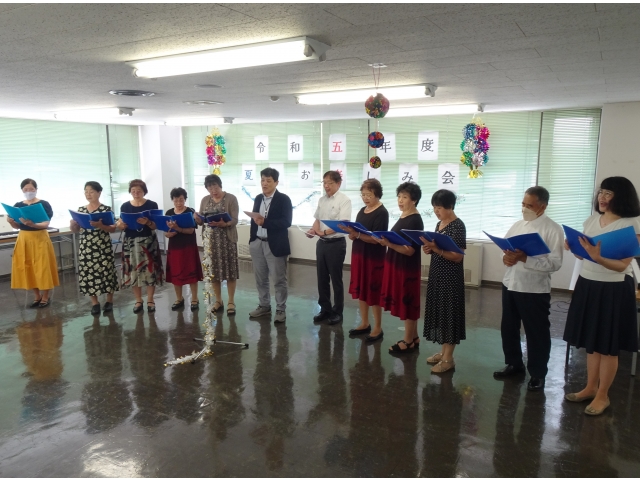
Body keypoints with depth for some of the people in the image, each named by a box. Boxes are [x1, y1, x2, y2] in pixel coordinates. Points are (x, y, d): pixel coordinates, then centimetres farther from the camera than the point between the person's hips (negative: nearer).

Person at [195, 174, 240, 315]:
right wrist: (197, 219, -11)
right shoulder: (205, 200, 11)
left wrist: (224, 224, -31)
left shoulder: (231, 198, -4)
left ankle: (231, 301, 8)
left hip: (227, 238, -4)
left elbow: (235, 220, -11)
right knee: (213, 270, 5)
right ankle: (218, 301, 17)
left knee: (229, 269, -2)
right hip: (210, 239, 4)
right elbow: (201, 220, 12)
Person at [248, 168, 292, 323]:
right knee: (260, 278, 15)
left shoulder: (284, 199, -8)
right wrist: (252, 240, 8)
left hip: (275, 245, -6)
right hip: (257, 244, 6)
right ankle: (264, 306, 29)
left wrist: (264, 222, -25)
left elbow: (286, 222, -17)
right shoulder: (258, 198, 11)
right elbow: (254, 220, 13)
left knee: (279, 280, 2)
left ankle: (281, 310, 13)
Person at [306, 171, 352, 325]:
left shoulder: (344, 200, -11)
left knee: (336, 279, 5)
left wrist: (324, 232, -30)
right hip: (321, 243, 6)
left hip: (336, 243, -6)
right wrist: (313, 230, -8)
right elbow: (317, 219, 13)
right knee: (322, 278, 13)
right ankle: (325, 309, 27)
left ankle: (337, 312, 18)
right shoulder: (322, 200, 9)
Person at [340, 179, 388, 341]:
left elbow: (376, 239, -18)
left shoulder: (382, 213, -11)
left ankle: (378, 328, 13)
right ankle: (364, 323, 26)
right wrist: (351, 233, -7)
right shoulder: (362, 211, 11)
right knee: (360, 290, 13)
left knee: (373, 292, 1)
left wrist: (357, 234, -28)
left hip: (374, 258, -7)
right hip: (358, 254, 8)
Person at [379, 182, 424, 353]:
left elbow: (409, 250, -22)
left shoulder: (415, 220, -17)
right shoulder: (403, 217, 11)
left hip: (407, 267, -9)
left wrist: (389, 244, -31)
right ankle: (413, 338, 27)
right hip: (396, 265, 9)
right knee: (406, 303, 16)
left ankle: (408, 341, 15)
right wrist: (387, 241, 3)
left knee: (407, 303, 2)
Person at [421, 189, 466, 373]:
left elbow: (458, 257, -18)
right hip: (437, 274, 9)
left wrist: (436, 249, -27)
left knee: (449, 313, -1)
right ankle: (443, 351, 25)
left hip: (451, 277, -9)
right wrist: (429, 248, -1)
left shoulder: (458, 226, -15)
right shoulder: (439, 224, 11)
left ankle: (448, 358, 8)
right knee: (439, 311, 13)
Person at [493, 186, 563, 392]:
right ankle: (514, 364, 38)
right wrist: (506, 257, -9)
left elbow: (555, 263, -19)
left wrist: (524, 258, -27)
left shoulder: (553, 229, -11)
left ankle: (537, 374, 26)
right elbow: (504, 247, 14)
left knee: (537, 334, 9)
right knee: (508, 328, 18)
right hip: (510, 285, 7)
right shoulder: (517, 225, 8)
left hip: (535, 290, -6)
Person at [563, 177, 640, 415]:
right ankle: (590, 387, 31)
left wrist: (599, 258, -35)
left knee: (608, 346, 6)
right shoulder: (591, 220, 6)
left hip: (614, 290, -6)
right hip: (587, 285, 6)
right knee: (591, 342, 16)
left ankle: (603, 396, 20)